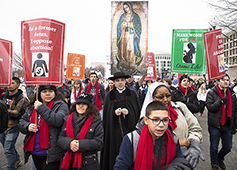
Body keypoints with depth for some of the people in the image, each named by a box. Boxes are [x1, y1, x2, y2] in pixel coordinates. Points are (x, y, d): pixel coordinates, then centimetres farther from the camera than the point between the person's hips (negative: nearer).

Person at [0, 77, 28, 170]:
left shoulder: (21, 99, -12)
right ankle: (17, 160, 44)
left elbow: (16, 113, -21)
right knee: (8, 147, 22)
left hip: (12, 127, -7)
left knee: (8, 150, -3)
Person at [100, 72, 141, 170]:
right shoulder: (110, 95, 9)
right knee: (115, 152, 2)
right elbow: (106, 113, 6)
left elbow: (137, 111, 2)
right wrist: (114, 113, -13)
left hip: (128, 128, -1)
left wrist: (128, 112, -15)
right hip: (114, 129, 1)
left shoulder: (132, 94, 6)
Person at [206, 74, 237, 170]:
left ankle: (220, 158, 40)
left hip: (227, 126, 4)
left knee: (228, 147, 11)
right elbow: (210, 107, -15)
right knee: (214, 147, 8)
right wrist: (221, 101, -28)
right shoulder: (212, 93, -5)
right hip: (215, 125, -4)